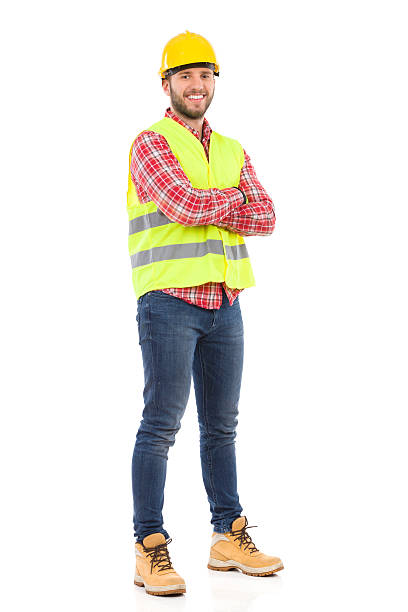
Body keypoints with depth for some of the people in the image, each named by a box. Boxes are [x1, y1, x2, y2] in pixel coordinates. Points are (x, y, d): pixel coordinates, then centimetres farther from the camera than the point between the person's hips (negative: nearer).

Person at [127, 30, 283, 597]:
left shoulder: (233, 152, 17)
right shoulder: (151, 143, -3)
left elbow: (265, 217, 3)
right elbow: (186, 205, -20)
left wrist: (206, 209, -11)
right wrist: (233, 198, -2)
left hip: (224, 304, 6)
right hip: (169, 302, -6)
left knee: (221, 426, 11)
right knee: (161, 424, -8)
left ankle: (229, 539, 19)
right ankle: (150, 551, -5)